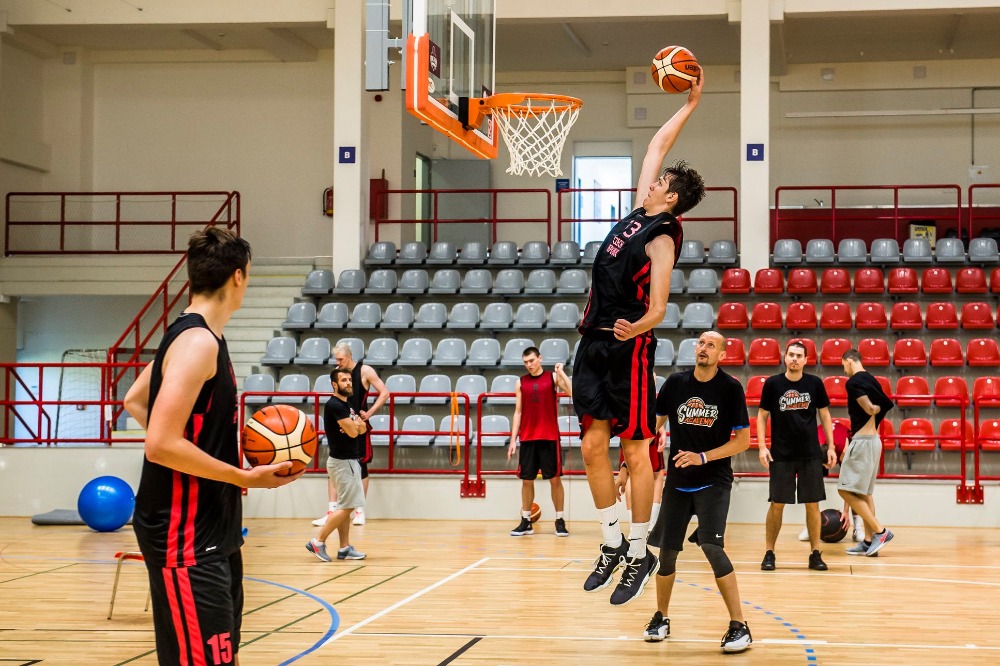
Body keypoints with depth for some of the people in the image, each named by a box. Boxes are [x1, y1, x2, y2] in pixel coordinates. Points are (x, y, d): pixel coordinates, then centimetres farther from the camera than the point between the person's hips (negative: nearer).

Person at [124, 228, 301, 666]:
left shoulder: (189, 335, 11)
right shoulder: (198, 341, -18)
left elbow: (134, 402, 24)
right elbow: (161, 445, -25)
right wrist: (247, 478, -18)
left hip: (210, 529, 11)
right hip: (186, 536, -11)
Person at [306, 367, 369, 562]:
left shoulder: (347, 404, 14)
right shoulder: (334, 405, -17)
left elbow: (362, 429, 10)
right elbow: (352, 432, -21)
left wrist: (358, 425, -12)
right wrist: (356, 425, 0)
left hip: (350, 460, 10)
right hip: (342, 461, -10)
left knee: (346, 507, 10)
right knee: (347, 506, -9)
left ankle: (344, 548, 13)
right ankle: (318, 542, -5)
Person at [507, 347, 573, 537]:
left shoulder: (553, 377, 1)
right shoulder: (521, 382, 9)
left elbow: (572, 392, -14)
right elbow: (518, 412, 10)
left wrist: (561, 372, -17)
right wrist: (513, 439, 5)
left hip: (549, 437, -3)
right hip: (527, 438, 3)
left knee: (555, 478, 0)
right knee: (526, 480, 5)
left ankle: (559, 520, 7)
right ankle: (526, 522, 11)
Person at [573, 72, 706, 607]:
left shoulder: (662, 238, -10)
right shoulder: (642, 213, 12)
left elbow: (658, 306, -16)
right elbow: (658, 145, 22)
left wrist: (637, 327, -34)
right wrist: (689, 105, 23)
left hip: (628, 346, -8)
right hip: (595, 342, 8)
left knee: (635, 449, -2)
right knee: (593, 445, 5)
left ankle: (639, 554, 4)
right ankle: (613, 544, 14)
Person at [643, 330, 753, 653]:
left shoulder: (731, 388, -9)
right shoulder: (675, 383, 0)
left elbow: (743, 440, -9)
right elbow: (654, 423, 10)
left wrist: (703, 457, -19)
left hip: (714, 481, -4)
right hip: (677, 480, 4)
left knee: (711, 546, -19)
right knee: (666, 550, 7)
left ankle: (739, 626, -11)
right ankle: (661, 618, 28)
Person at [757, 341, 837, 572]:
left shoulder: (815, 383, 1)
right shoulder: (772, 383, -2)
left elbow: (824, 414, 9)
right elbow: (762, 415, 4)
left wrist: (831, 446, 4)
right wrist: (762, 446, -6)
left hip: (811, 454, 1)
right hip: (781, 455, -1)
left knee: (813, 504, 3)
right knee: (777, 504, 0)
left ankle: (815, 554, 11)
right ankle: (769, 553, 9)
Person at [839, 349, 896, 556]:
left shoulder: (853, 382, -13)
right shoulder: (871, 380, 14)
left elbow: (869, 409, -21)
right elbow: (886, 405, 16)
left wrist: (875, 408, -1)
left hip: (862, 440, -9)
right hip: (873, 439, 9)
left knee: (846, 490, -7)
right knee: (864, 492, 12)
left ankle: (880, 531, -10)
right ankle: (869, 541, 12)